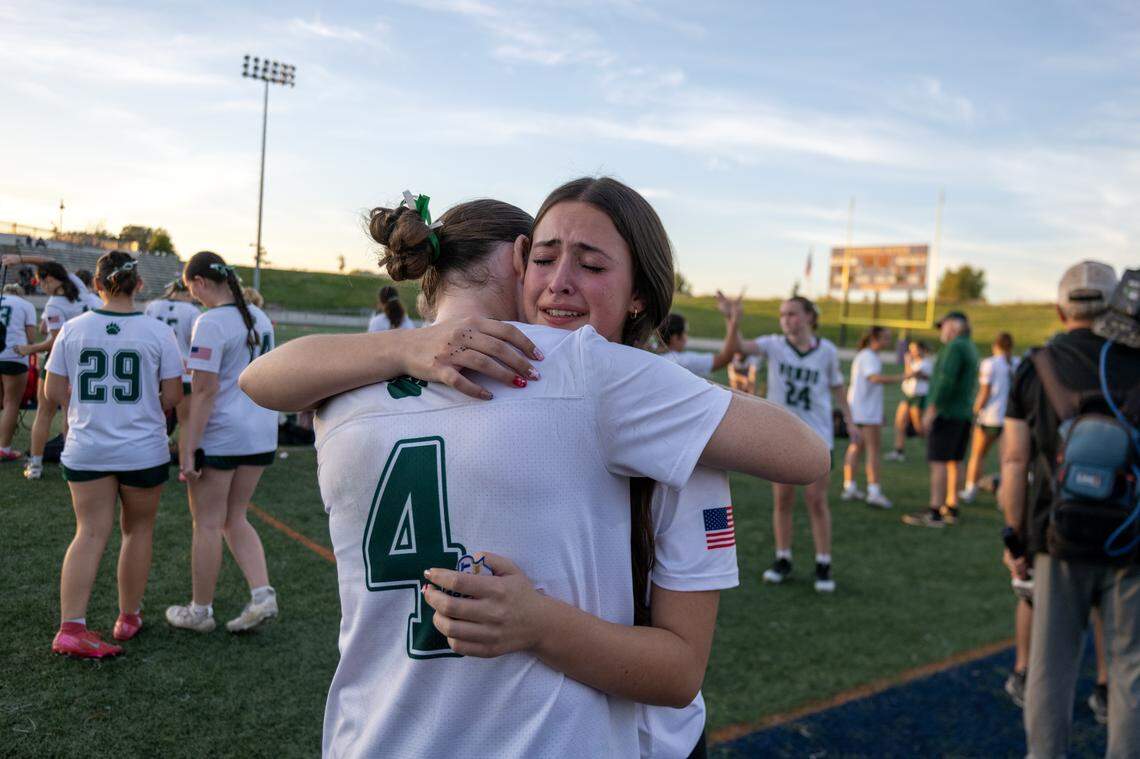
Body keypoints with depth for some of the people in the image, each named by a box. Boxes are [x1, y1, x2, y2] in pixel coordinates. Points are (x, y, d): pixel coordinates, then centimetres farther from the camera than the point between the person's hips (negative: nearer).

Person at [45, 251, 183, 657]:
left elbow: (54, 393, 2)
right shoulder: (158, 332, -9)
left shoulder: (73, 329, -2)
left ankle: (70, 627, -5)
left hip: (86, 450, 2)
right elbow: (172, 397, -7)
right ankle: (129, 617, 27)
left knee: (90, 533, 5)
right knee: (138, 530, 15)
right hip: (143, 451, -1)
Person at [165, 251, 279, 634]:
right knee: (235, 519, 17)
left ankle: (200, 611, 21)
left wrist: (188, 448, -18)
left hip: (221, 437, -8)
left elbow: (205, 391, -20)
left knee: (207, 524, 8)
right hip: (261, 434, 8)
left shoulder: (211, 323, -16)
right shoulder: (259, 318, 9)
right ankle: (262, 594, 6)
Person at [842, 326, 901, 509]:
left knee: (856, 447, 12)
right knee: (873, 448, -8)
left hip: (857, 409, 10)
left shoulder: (863, 355, 17)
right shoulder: (868, 357, -14)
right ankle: (874, 491, -10)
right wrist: (902, 378, -40)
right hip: (867, 410, -10)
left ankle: (849, 487, 15)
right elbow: (875, 377, -32)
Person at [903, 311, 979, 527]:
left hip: (946, 412, -10)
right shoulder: (970, 349, 16)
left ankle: (934, 513, -10)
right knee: (954, 462, 12)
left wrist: (931, 410, -22)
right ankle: (951, 508, 18)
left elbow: (947, 379, -23)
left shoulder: (955, 347, -13)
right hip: (963, 413, 10)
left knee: (938, 462, -9)